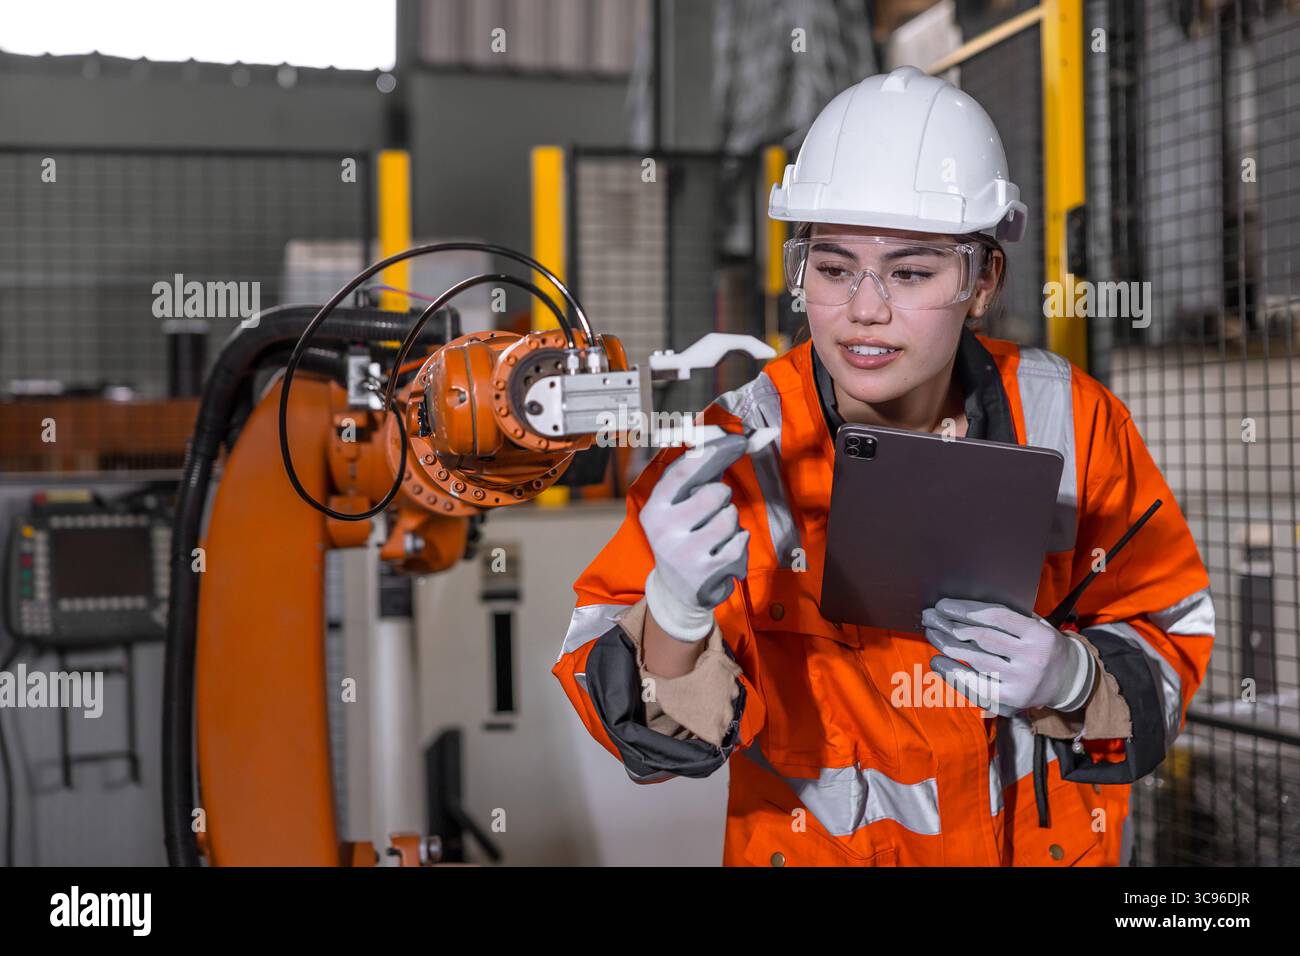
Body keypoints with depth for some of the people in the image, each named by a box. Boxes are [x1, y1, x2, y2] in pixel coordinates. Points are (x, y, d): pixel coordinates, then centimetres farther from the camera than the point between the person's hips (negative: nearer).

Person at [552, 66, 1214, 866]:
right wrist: (675, 611, -37)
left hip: (1048, 840, 2)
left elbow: (1170, 632, 0)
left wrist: (1070, 678, -19)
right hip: (816, 844, -2)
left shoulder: (1067, 419, -9)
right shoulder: (734, 452, -15)